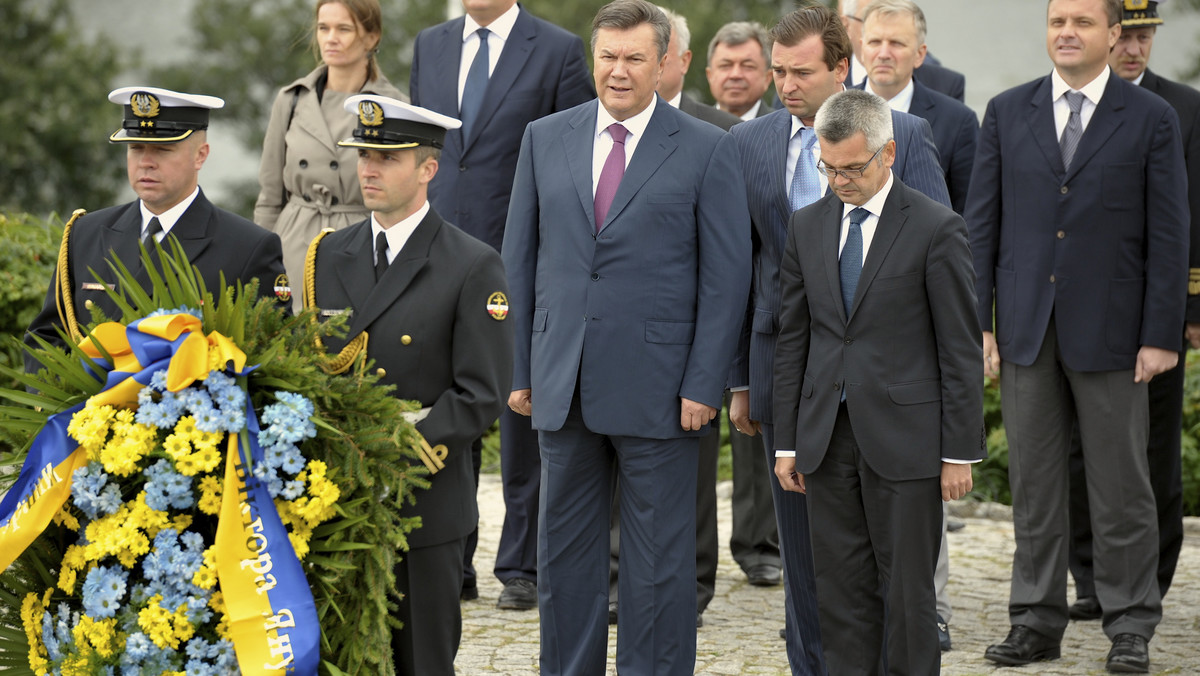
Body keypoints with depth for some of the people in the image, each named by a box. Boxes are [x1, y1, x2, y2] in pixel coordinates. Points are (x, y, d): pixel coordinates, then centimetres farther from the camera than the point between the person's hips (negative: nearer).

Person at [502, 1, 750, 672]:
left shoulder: (708, 150, -2)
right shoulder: (546, 139, 8)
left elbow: (727, 277, -3)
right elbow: (520, 258, 11)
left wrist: (704, 384, -10)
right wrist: (520, 368, 7)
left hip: (657, 385, -3)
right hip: (563, 385, 4)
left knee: (660, 559, 3)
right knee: (565, 548, 11)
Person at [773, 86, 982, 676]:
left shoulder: (936, 229, -5)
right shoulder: (807, 227, 9)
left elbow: (960, 349, -5)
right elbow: (792, 340, 12)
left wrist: (959, 452, -7)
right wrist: (787, 441, 8)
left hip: (902, 439, -4)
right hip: (827, 437, 4)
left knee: (907, 592, 1)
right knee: (841, 589, 7)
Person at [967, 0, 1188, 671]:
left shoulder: (1151, 119, 0)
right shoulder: (1007, 112, 7)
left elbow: (1169, 234, -2)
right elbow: (982, 224, 7)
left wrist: (1162, 335, -8)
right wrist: (977, 322, 1)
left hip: (1110, 332, -2)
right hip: (1026, 331, 3)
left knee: (1121, 484, 3)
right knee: (1034, 482, 8)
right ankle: (1038, 621, 16)